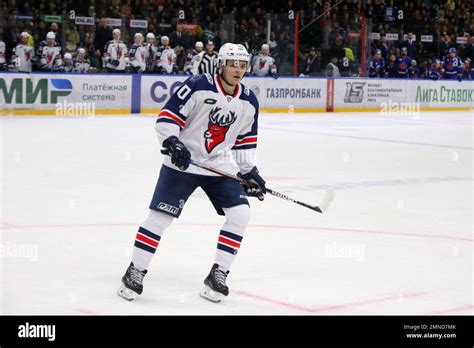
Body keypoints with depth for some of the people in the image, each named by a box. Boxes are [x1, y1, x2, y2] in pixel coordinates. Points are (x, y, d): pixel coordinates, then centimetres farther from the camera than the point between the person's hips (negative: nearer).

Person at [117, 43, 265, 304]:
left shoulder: (249, 102, 3)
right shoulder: (198, 86, -15)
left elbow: (245, 140, 14)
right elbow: (167, 116, -13)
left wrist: (249, 171, 9)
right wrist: (172, 143, -26)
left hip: (220, 165, 5)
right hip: (182, 162, -5)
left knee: (240, 213, -8)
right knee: (161, 216, -9)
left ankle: (217, 275, 2)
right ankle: (135, 272, 5)